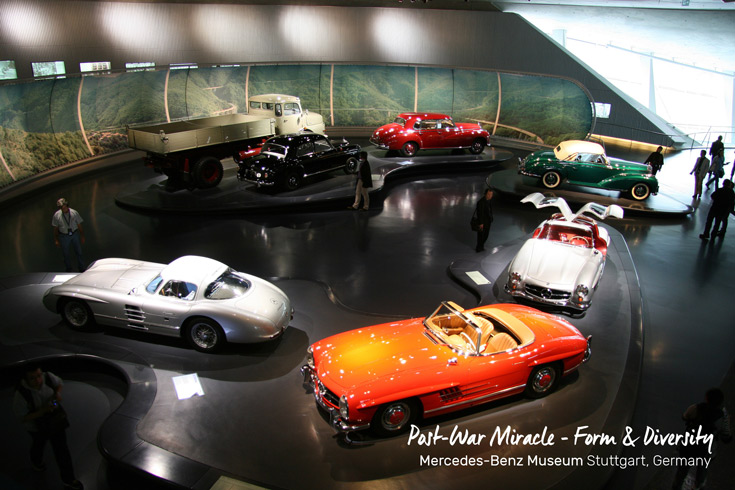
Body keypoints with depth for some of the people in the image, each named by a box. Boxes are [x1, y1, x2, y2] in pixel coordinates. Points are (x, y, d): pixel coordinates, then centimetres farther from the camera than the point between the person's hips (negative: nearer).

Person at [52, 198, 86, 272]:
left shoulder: (74, 213, -9)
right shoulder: (56, 215, -9)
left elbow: (79, 225, 1)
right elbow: (55, 228, 0)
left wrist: (82, 237, 5)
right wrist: (56, 240, 2)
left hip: (75, 234, 0)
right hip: (64, 236, 0)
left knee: (78, 252, 9)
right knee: (66, 254, 12)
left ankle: (81, 268, 26)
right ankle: (68, 268, 33)